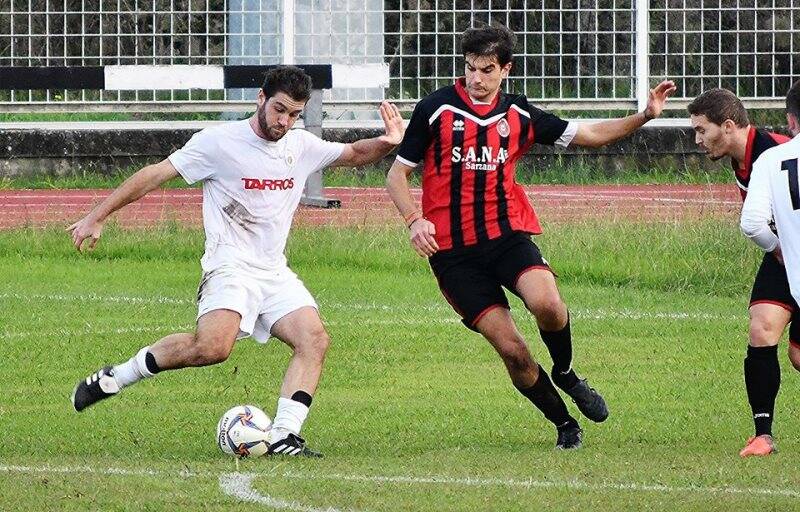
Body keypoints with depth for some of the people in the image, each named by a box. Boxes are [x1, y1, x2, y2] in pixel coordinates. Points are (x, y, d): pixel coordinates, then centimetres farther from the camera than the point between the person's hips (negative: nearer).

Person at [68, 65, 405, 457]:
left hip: (275, 273, 7)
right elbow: (156, 174, -4)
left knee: (314, 340, -14)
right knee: (213, 346, -29)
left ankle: (283, 438, -18)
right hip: (230, 266, -7)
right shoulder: (220, 142, -7)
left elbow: (355, 154, 26)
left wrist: (386, 144, 2)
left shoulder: (301, 146, 11)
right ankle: (115, 377, -12)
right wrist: (97, 217, -6)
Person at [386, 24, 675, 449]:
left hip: (508, 235, 2)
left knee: (546, 304, -29)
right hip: (453, 250, -2)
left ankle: (565, 374, 2)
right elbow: (397, 174, 3)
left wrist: (644, 116, 5)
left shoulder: (518, 114, 8)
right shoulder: (436, 109, -2)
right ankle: (564, 424, 11)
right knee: (512, 350, -9)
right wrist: (414, 219, -15)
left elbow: (588, 135, 17)